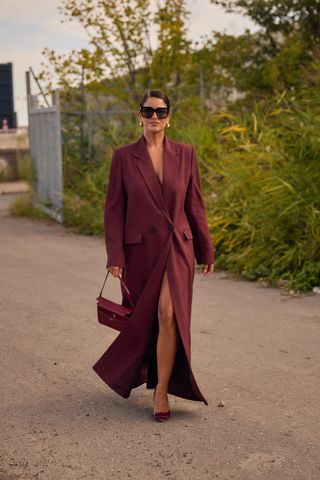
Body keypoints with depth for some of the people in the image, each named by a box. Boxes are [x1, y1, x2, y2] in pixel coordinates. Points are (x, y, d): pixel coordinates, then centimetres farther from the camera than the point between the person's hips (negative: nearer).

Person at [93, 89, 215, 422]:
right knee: (142, 318, 11)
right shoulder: (123, 156, 0)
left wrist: (206, 250, 11)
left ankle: (161, 390, -2)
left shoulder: (185, 154, 3)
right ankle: (139, 368, 42)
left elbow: (195, 205, 9)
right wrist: (115, 256, -7)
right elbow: (113, 209, -1)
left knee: (169, 315, -15)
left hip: (177, 247, 0)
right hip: (139, 248, 0)